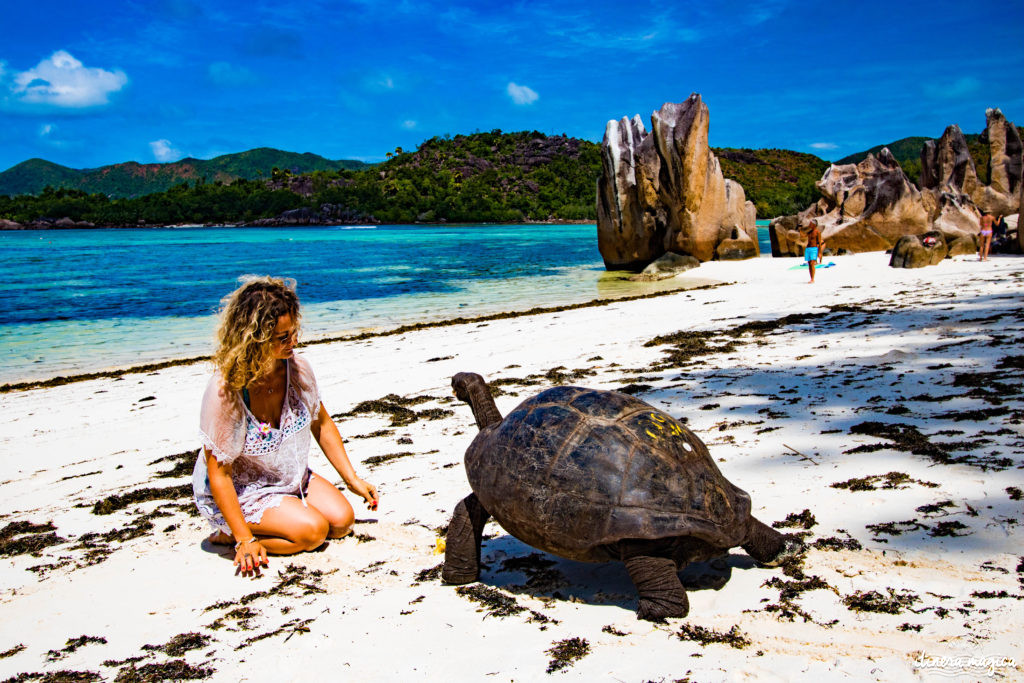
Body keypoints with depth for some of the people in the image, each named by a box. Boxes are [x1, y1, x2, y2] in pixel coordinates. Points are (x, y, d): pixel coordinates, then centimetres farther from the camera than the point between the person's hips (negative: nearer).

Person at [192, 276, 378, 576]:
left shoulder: (296, 368, -15)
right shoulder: (225, 392, -31)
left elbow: (322, 425, 3)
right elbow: (218, 476, -24)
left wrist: (352, 479, 1)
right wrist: (244, 540, -23)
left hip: (291, 478, 7)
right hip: (238, 491, -6)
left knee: (342, 520, -8)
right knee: (312, 530, -22)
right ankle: (231, 535, 0)